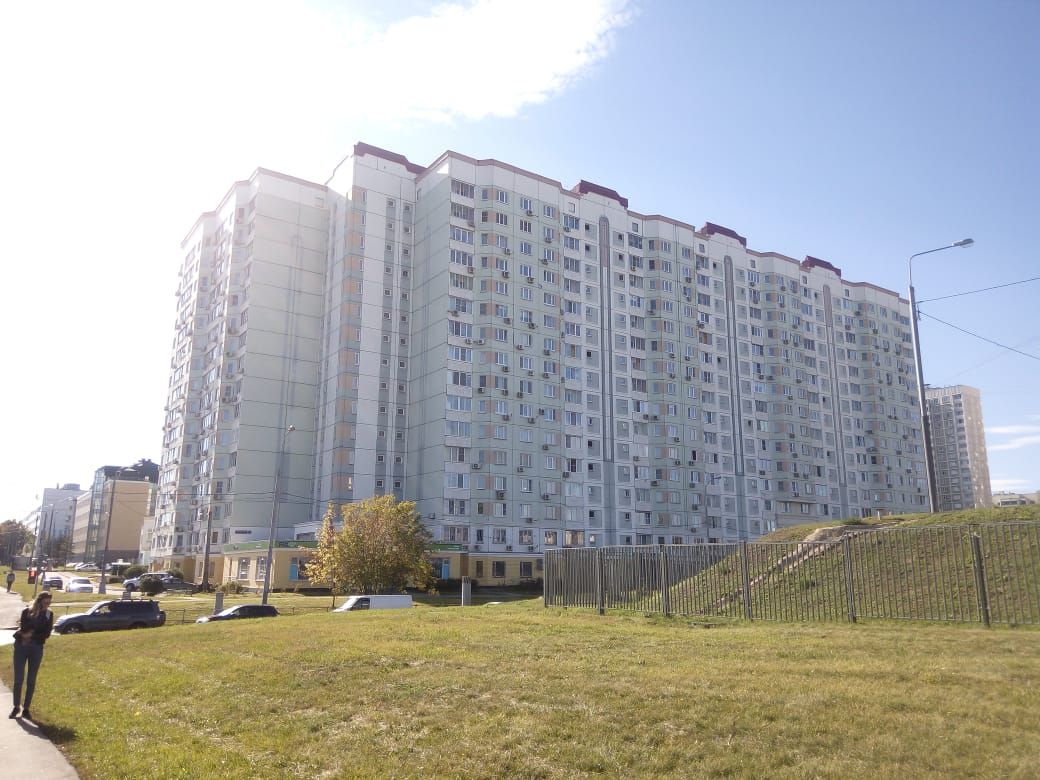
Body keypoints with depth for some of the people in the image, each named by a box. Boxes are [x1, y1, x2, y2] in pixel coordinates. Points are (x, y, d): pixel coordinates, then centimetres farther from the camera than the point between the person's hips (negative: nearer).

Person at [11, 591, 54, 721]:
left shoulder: (49, 614, 3)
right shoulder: (27, 611, -3)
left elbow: (47, 633, -4)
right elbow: (23, 629, -14)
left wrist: (31, 635, -12)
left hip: (37, 649, 2)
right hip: (21, 646, -2)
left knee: (31, 680, 4)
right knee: (18, 678, -1)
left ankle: (26, 709, 11)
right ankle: (16, 707, 14)